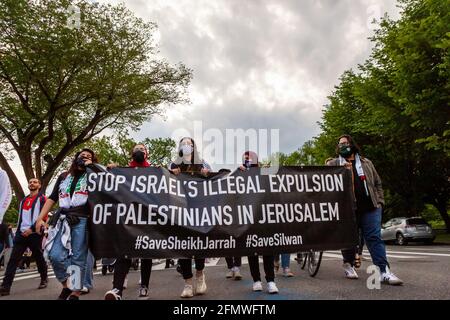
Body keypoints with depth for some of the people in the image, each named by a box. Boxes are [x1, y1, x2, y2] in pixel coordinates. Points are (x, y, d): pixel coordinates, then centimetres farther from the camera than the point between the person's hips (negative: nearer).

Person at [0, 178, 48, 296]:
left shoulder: (42, 198, 0)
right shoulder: (23, 200, 21)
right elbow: (20, 217, 24)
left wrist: (31, 229, -16)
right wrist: (18, 232, 15)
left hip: (35, 234, -5)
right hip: (21, 233, 5)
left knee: (39, 258, 5)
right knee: (13, 259, -5)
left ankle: (44, 279, 23)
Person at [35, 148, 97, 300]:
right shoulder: (63, 177, 22)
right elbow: (52, 198, 20)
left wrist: (91, 167, 0)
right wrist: (40, 218, 12)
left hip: (82, 220, -3)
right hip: (63, 219, 3)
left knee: (78, 258, -3)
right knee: (55, 255, -9)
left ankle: (75, 294, 6)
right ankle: (66, 286, 14)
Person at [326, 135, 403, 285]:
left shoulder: (366, 163, 18)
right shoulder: (333, 164, 9)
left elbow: (377, 183, 20)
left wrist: (380, 201, 9)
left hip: (370, 207, 2)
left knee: (374, 237, -3)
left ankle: (384, 271, -4)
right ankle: (349, 264, 25)